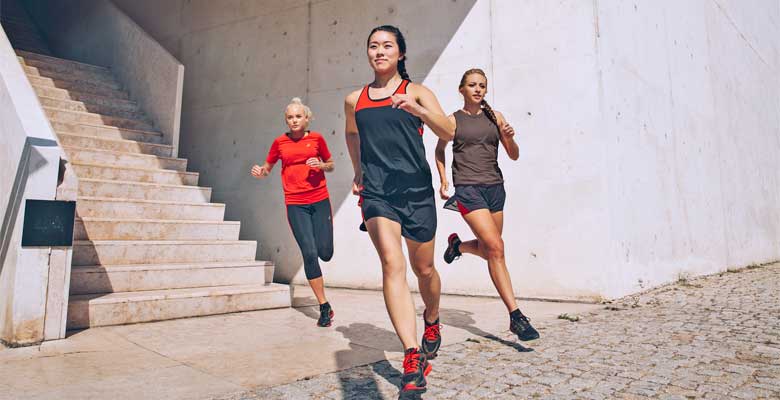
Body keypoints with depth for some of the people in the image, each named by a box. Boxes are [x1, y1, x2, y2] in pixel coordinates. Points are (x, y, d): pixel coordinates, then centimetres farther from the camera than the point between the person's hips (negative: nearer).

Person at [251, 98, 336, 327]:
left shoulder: (316, 138, 4)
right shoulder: (280, 142, 5)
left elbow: (330, 165, 15)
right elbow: (267, 168, 16)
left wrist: (320, 165, -7)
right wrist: (260, 172, -6)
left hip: (320, 200, 1)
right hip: (295, 204, 0)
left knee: (325, 253, -4)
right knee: (309, 254, -7)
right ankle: (325, 308, 4)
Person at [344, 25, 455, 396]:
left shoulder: (417, 92, 3)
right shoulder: (354, 100, 12)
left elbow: (448, 132, -10)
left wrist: (415, 108, -25)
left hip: (416, 189, -1)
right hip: (376, 192, 1)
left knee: (423, 269, 11)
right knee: (392, 264, -18)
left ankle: (432, 321, 42)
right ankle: (413, 357, -20)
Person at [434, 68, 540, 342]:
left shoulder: (495, 117, 9)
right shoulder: (453, 120, 2)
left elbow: (514, 156, 9)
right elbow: (439, 152, 17)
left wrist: (509, 138, -11)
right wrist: (443, 181, 5)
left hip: (495, 187, 5)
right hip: (468, 188, -5)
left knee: (489, 250, 14)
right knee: (496, 247, -16)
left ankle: (457, 245, 48)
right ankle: (515, 316, -11)